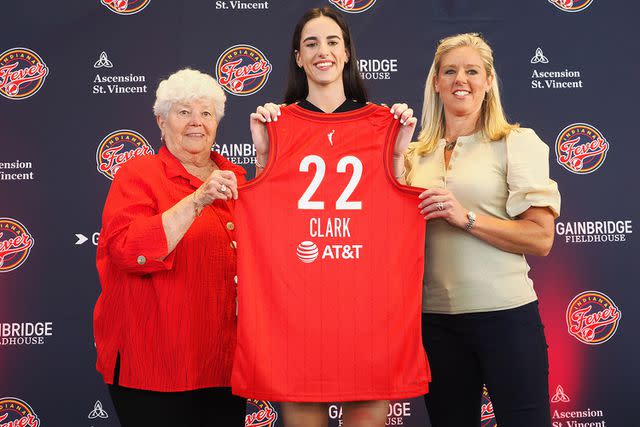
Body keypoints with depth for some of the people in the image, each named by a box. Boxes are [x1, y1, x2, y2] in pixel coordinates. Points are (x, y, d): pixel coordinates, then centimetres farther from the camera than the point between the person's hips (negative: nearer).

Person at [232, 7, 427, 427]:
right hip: (296, 298, 0)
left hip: (366, 298, 1)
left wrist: (399, 152, -4)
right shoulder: (279, 123, 7)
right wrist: (264, 152, -7)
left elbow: (400, 215, 6)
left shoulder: (382, 123, 9)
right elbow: (262, 217, 3)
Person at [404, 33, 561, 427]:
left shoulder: (517, 143, -2)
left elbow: (541, 239, -9)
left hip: (505, 314, -4)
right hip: (436, 318, 4)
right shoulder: (417, 155, 10)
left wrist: (466, 216, -18)